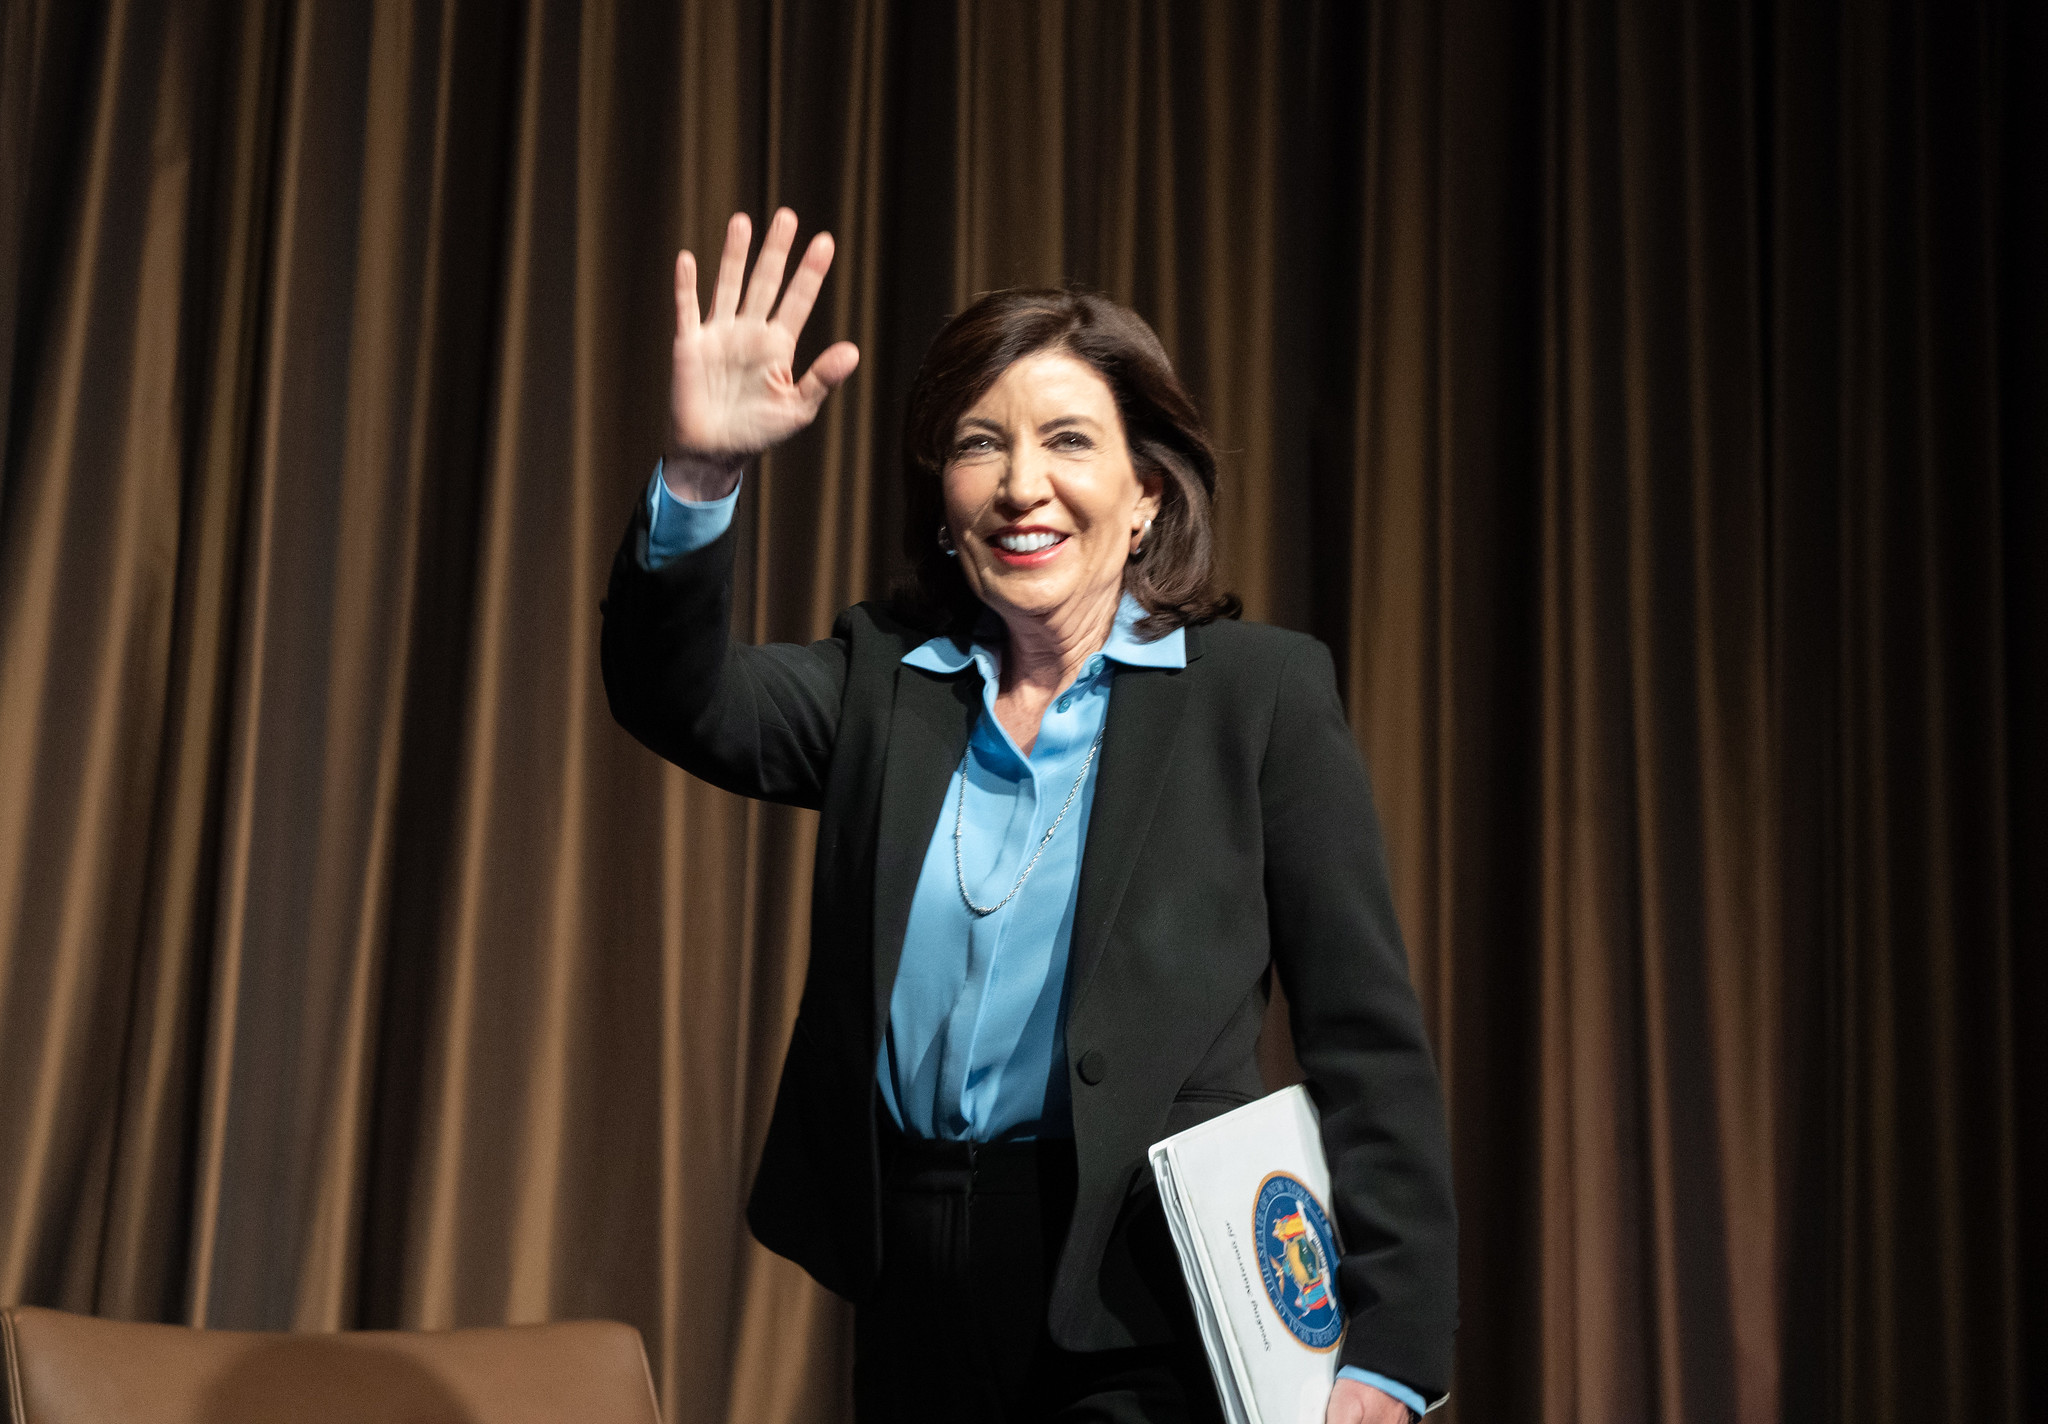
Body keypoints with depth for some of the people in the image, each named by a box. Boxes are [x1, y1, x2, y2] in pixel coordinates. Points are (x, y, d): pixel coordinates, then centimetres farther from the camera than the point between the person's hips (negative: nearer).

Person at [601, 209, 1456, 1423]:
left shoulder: (1262, 693, -2)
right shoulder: (883, 679, 9)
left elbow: (1369, 1045, -4)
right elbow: (682, 700, -8)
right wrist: (699, 477, -25)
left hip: (1147, 1324, -4)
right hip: (912, 1302, 4)